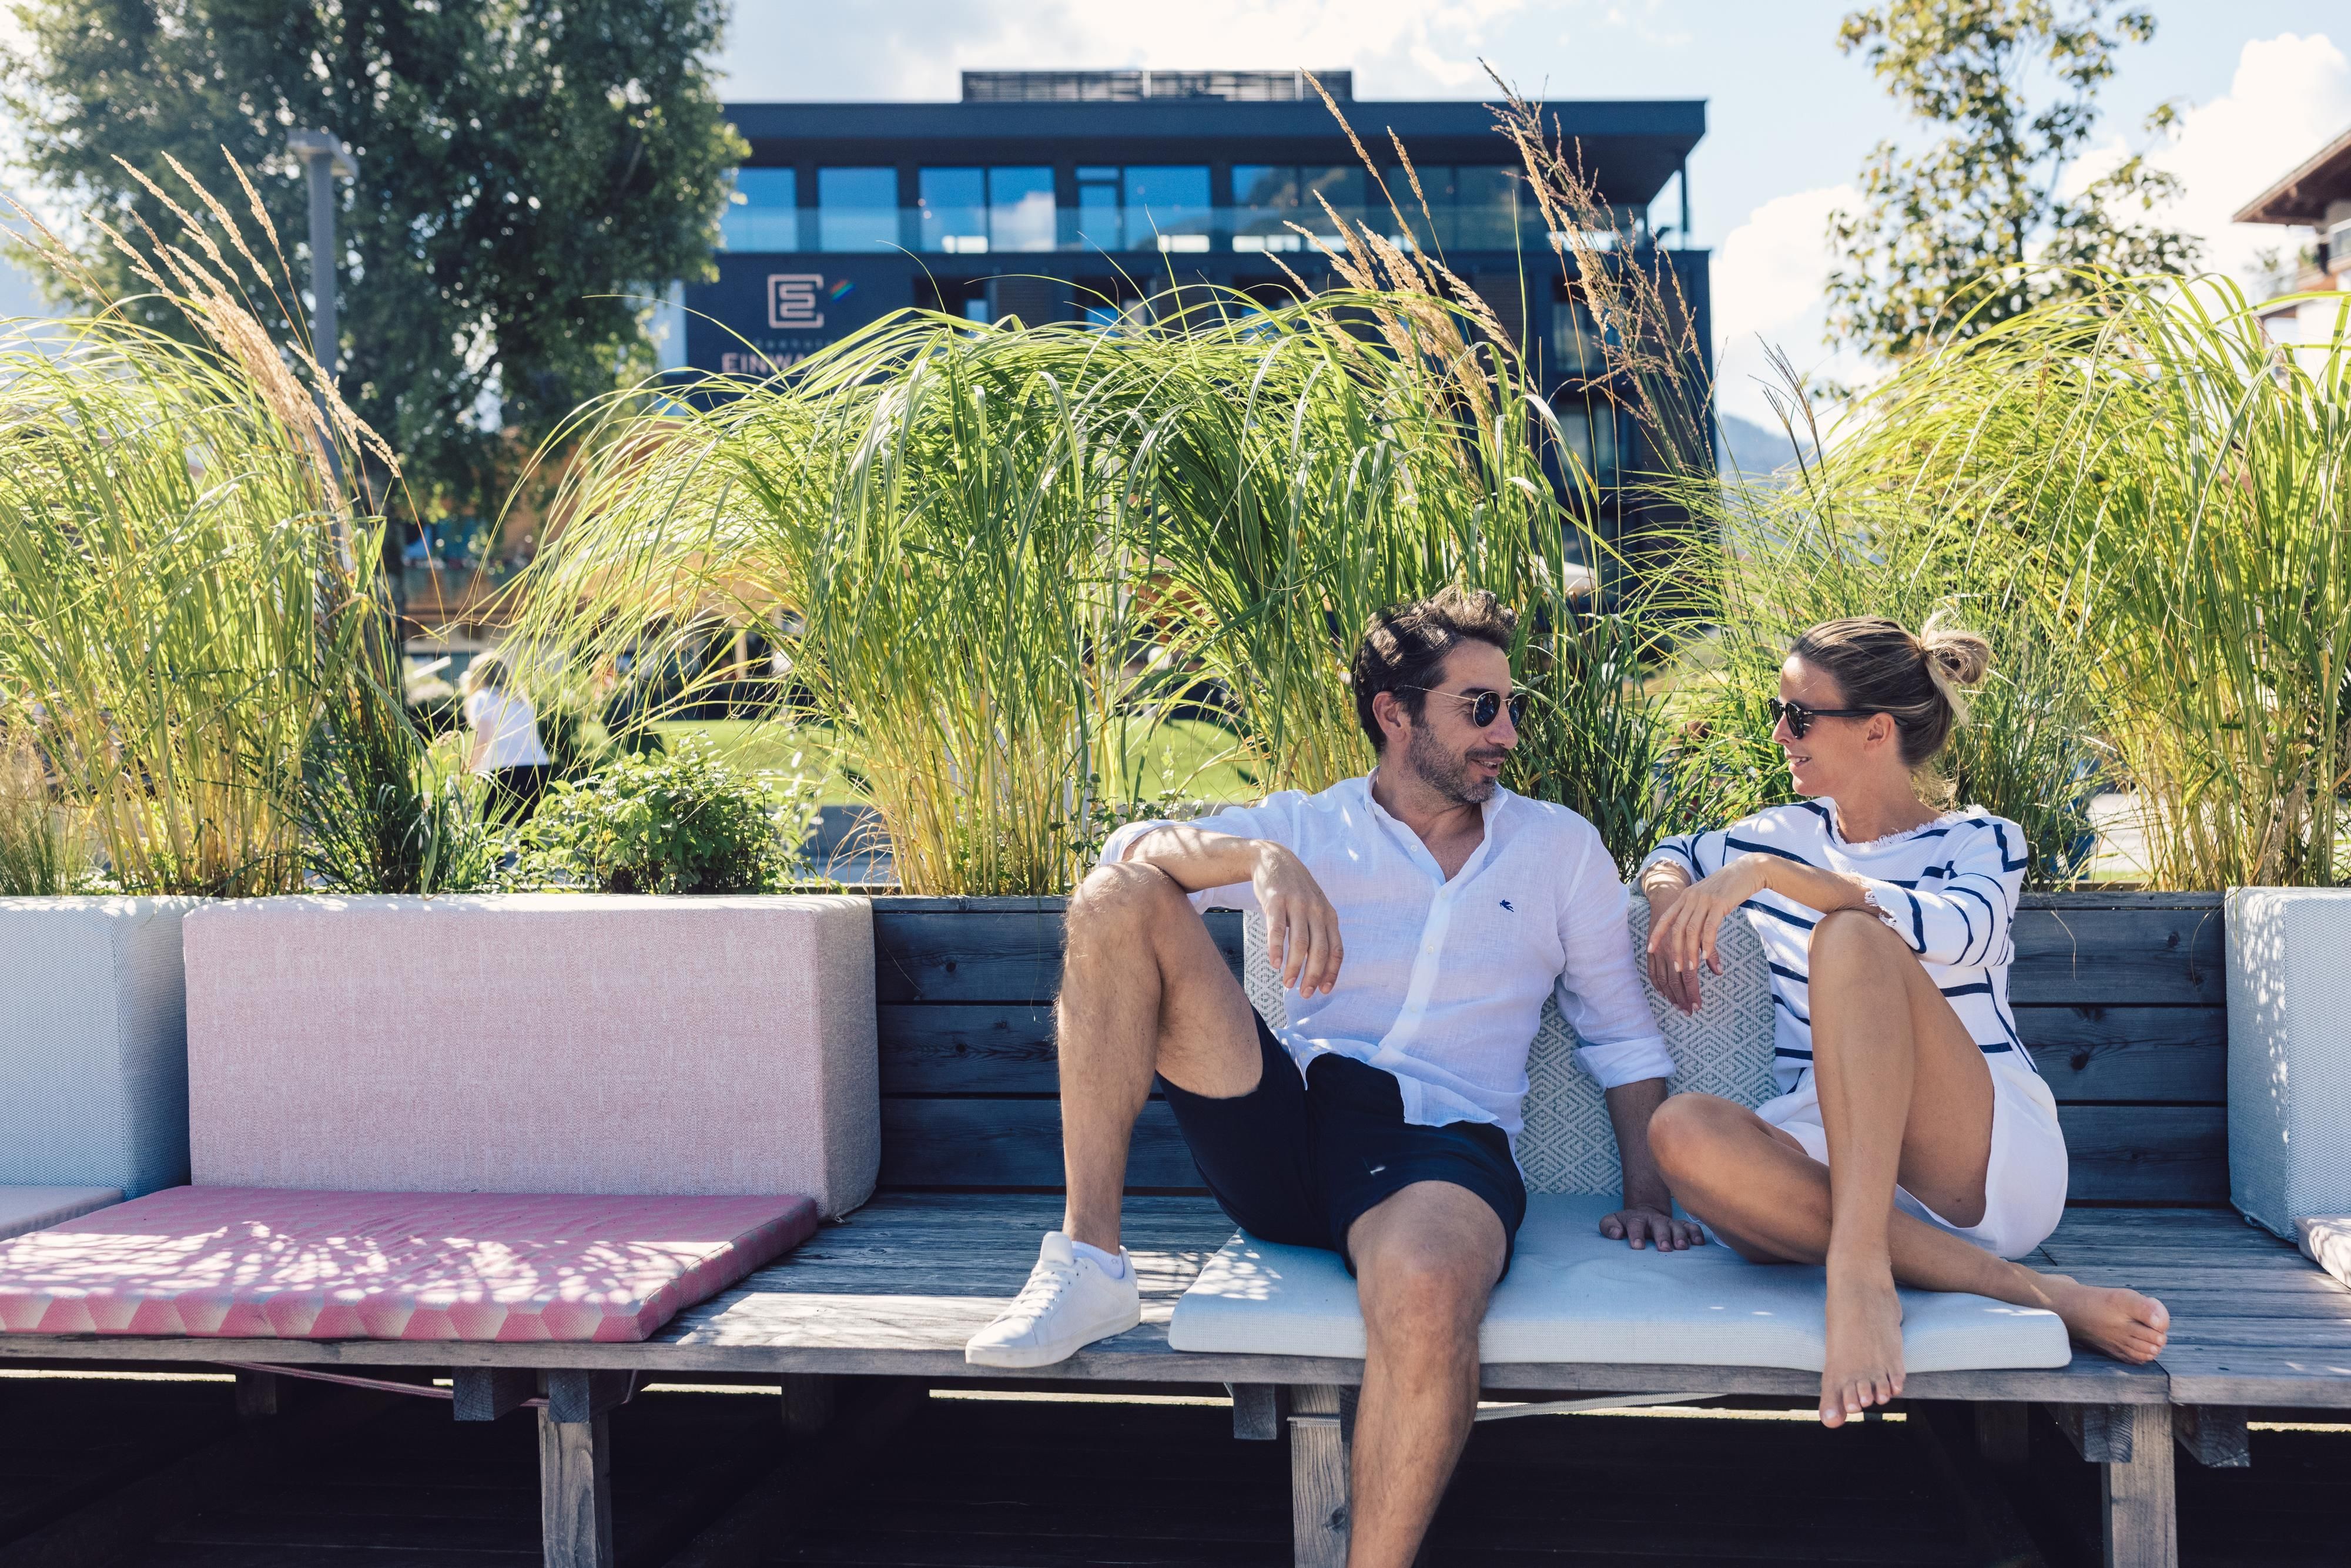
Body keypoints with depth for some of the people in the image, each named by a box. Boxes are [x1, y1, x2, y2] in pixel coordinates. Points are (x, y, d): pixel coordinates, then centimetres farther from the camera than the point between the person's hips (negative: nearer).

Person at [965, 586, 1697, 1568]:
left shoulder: (1560, 846, 18)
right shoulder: (1310, 828, 15)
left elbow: (1622, 1035, 20)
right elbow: (1135, 849, -2)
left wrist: (1647, 1197, 7)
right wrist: (1265, 859, -21)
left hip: (1442, 1140, -2)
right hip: (1280, 1126, 2)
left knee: (1427, 1292, -41)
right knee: (1117, 902, -16)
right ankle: (1089, 1263, -17)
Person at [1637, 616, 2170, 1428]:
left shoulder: (1981, 841, 4)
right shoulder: (1786, 834, 16)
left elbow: (1956, 932, -21)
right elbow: (1669, 857, 33)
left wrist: (1769, 875, -28)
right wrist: (1667, 904, 8)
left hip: (1991, 1159, -4)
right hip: (1835, 1161, 4)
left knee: (1850, 938, -29)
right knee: (1686, 1130, -33)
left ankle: (1858, 1270, -43)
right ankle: (2021, 1289, -36)